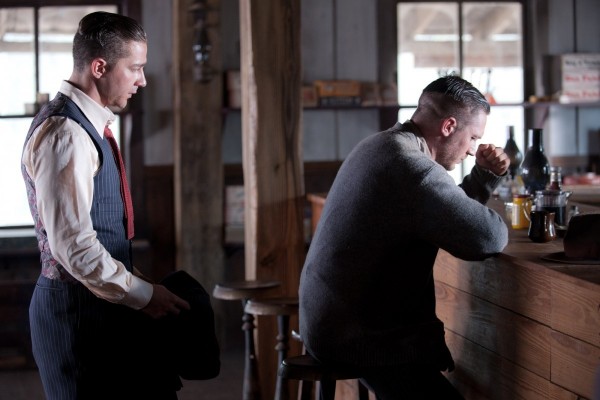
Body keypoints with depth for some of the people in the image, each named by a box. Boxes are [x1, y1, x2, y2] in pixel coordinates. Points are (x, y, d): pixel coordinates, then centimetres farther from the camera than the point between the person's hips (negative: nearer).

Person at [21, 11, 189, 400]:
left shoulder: (89, 126, 12)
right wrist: (143, 295, -14)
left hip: (98, 302, 9)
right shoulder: (64, 135, -19)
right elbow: (74, 246, -23)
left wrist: (135, 280, 12)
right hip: (78, 309, -9)